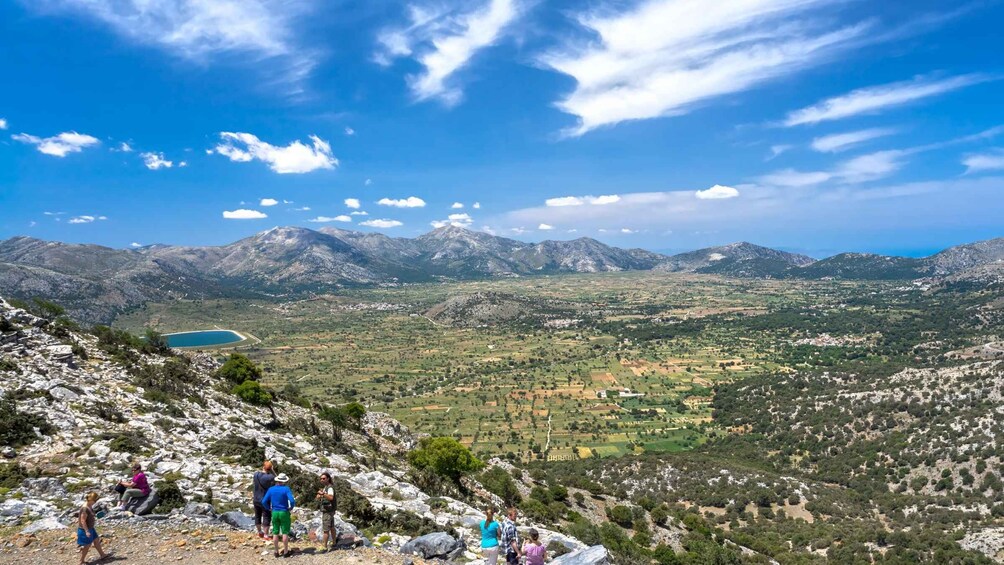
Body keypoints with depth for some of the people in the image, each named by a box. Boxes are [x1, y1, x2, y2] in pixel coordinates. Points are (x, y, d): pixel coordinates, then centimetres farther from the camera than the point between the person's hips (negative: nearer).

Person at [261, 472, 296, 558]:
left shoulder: (271, 489, -1)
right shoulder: (286, 489, -12)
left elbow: (264, 502, -3)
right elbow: (292, 501, -22)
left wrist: (269, 508, 11)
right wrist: (291, 508, -3)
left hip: (274, 513, 3)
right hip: (284, 513, -3)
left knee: (275, 533, 11)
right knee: (285, 532, 6)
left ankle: (276, 552, 17)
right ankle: (285, 552, 10)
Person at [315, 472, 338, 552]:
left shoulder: (330, 488, -21)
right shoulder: (325, 487, 12)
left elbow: (331, 498, -40)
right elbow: (318, 498, 11)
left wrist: (323, 494, -56)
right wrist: (319, 495, -12)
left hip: (328, 512, -10)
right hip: (328, 511, 10)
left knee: (326, 530, -6)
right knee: (331, 528, 20)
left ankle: (325, 547, -1)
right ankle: (334, 543, 33)